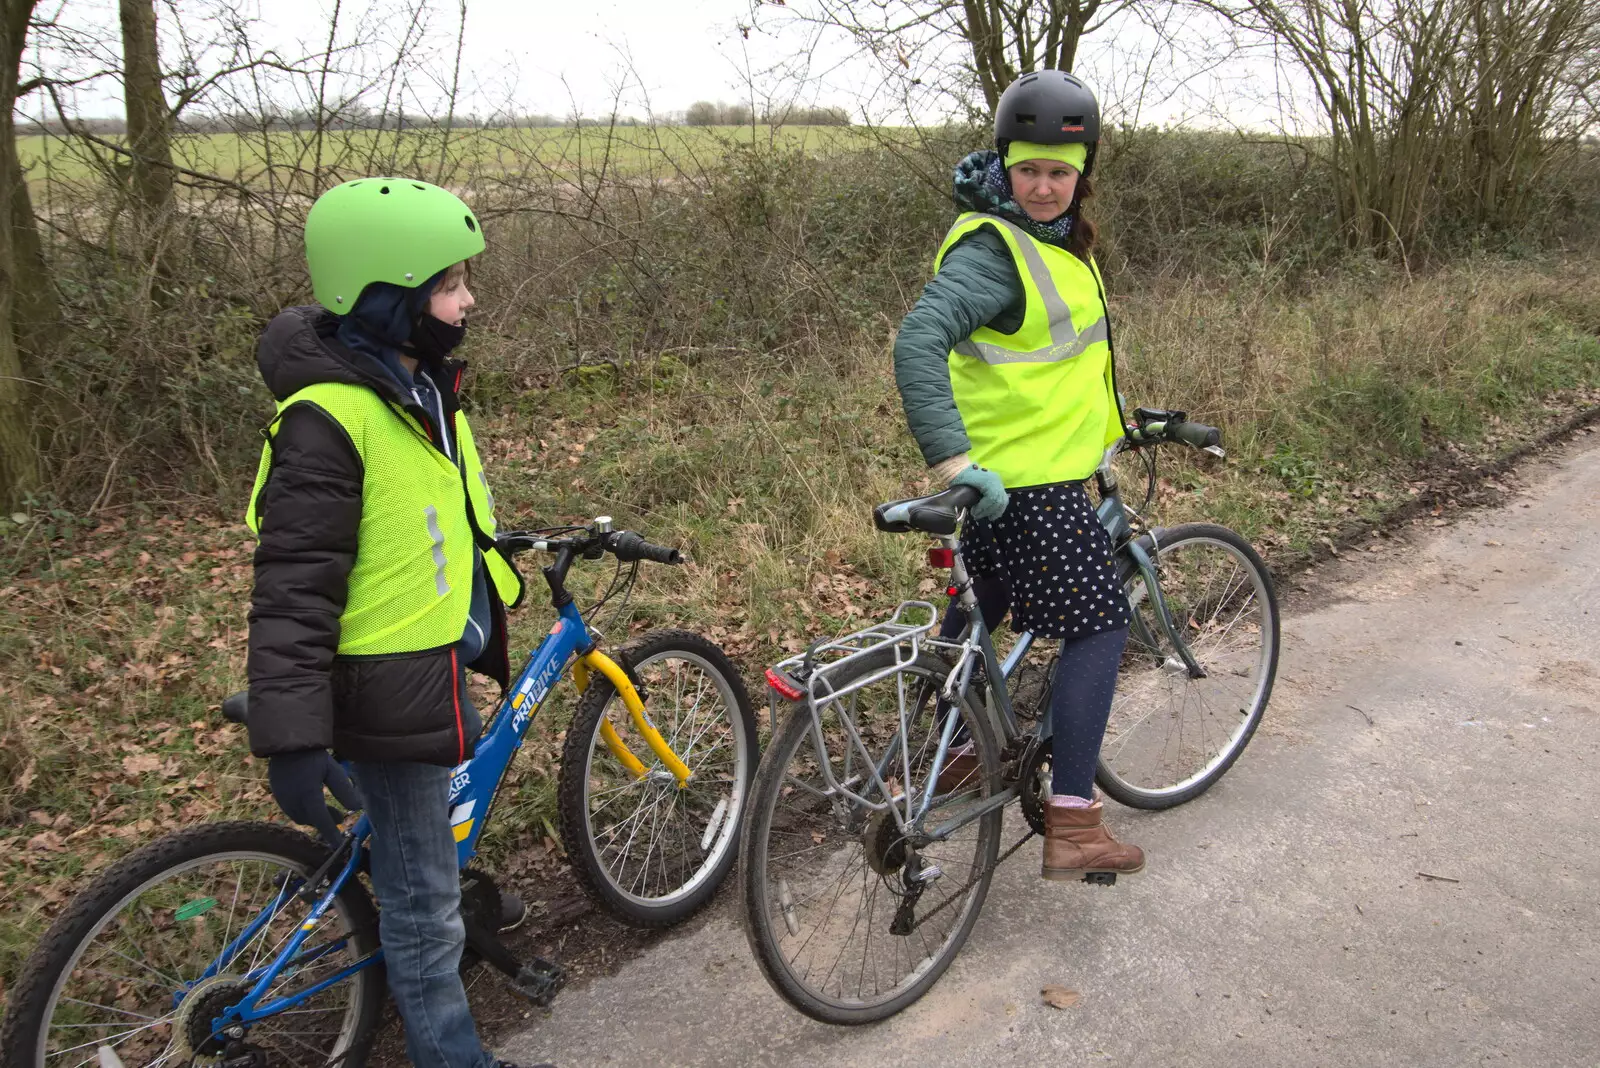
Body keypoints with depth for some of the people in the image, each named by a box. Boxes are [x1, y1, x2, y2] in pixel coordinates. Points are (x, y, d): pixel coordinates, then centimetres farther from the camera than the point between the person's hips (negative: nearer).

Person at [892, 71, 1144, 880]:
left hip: (1015, 473, 10)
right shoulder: (993, 248, -21)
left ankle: (947, 751, 43)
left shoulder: (1052, 238, 12)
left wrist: (1115, 412, 28)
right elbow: (918, 340, -34)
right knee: (1098, 626, -5)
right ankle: (1071, 827, 0)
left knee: (980, 609, 23)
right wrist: (954, 458, -40)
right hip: (1024, 480, -10)